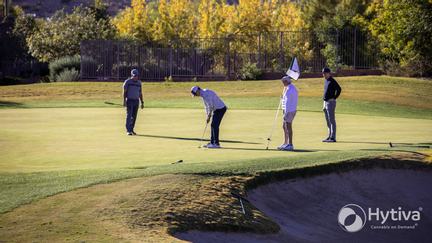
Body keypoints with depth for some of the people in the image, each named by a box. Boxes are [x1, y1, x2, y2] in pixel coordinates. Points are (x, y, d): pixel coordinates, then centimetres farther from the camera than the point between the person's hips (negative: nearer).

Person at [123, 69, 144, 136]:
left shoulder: (139, 83, 10)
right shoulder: (127, 82, -5)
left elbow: (140, 93, 14)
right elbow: (124, 92, -7)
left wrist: (142, 102, 10)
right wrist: (124, 101, -17)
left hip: (136, 101, 5)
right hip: (129, 100, -5)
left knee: (134, 116, 6)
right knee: (129, 115, -10)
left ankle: (131, 129, 16)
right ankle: (128, 131, -12)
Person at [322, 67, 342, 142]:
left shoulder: (332, 81, -13)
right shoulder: (325, 81, 15)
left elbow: (339, 89, -23)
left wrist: (334, 97, -17)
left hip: (331, 102, -10)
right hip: (325, 102, 10)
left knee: (331, 120, -9)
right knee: (328, 121, 14)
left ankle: (333, 137, -9)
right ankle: (330, 136, 21)